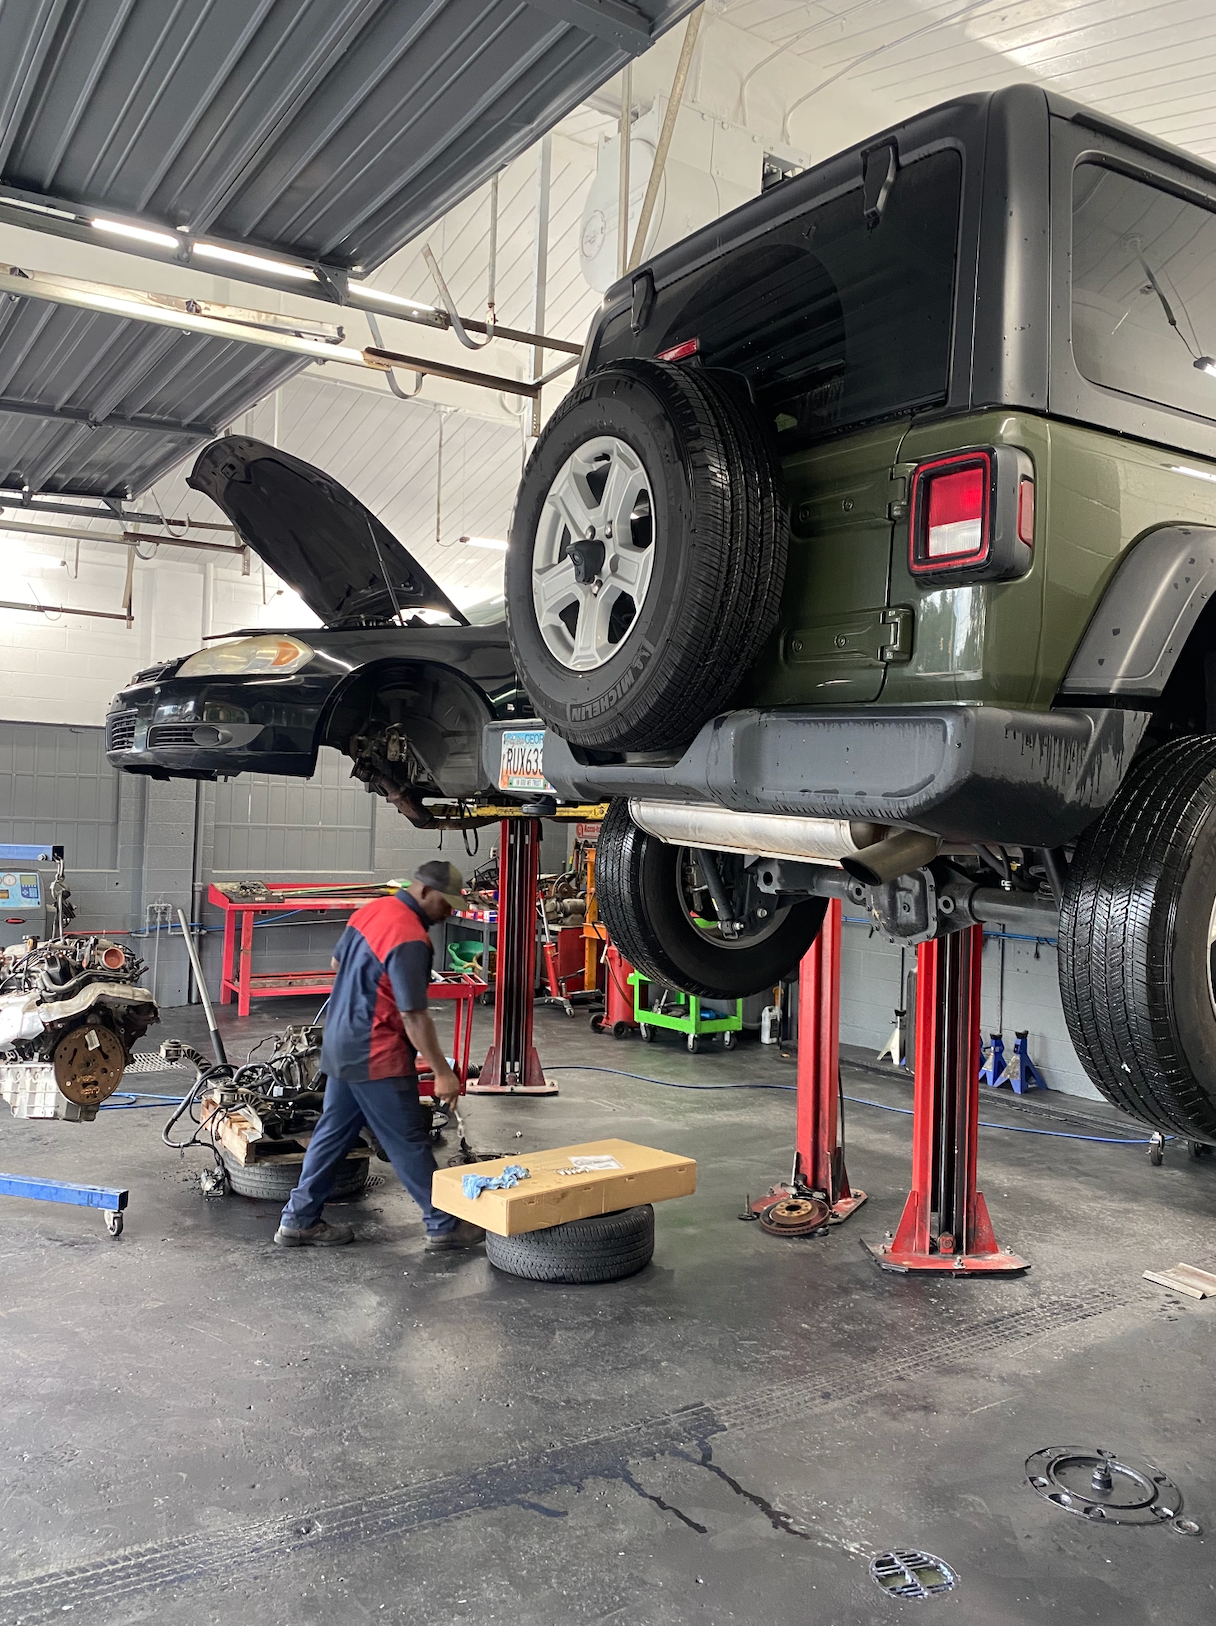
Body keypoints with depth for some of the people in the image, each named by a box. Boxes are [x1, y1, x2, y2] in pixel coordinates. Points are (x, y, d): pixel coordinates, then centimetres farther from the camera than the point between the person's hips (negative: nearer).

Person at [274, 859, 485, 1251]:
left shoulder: (371, 910, 5)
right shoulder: (409, 939, -24)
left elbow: (337, 962, 20)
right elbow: (414, 1015, -24)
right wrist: (442, 1072, -18)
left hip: (340, 1045, 9)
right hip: (377, 1057, -9)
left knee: (333, 1133, 16)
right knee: (409, 1142, 2)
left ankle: (298, 1220, 23)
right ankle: (443, 1225, 14)